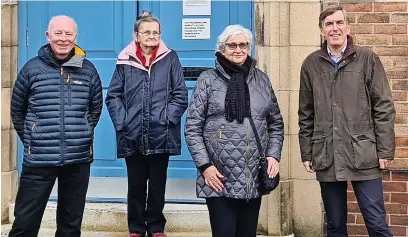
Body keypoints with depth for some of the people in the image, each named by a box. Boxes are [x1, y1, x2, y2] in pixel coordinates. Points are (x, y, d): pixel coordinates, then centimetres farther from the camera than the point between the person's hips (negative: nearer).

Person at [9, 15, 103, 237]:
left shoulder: (88, 70, 4)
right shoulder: (32, 68, 0)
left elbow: (95, 108, 15)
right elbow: (17, 110, 9)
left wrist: (81, 135, 11)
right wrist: (32, 140, 8)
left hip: (79, 159, 2)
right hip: (39, 159, -1)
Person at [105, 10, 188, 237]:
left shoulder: (170, 58, 2)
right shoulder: (125, 60, 4)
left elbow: (181, 95, 0)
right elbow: (113, 96, 4)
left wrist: (168, 119, -10)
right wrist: (121, 122, -7)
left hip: (161, 135, 0)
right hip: (132, 136, 1)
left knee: (158, 185, 11)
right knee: (135, 185, 12)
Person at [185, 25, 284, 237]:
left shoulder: (261, 79, 9)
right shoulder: (208, 79, 0)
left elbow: (276, 123, 15)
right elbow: (192, 128, -3)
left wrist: (273, 155, 2)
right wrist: (205, 165, -10)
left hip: (254, 178, 3)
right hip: (219, 179, -3)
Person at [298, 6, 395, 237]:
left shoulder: (368, 59, 1)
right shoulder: (311, 64, 7)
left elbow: (384, 107, 0)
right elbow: (306, 114, 11)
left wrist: (385, 150, -5)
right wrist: (306, 153, 8)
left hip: (363, 157, -2)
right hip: (326, 158, 2)